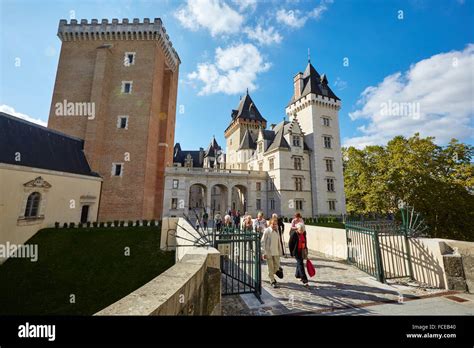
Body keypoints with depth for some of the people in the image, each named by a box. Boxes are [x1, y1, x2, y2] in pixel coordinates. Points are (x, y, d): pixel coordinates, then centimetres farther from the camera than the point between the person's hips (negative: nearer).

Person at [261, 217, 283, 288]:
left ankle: (271, 276, 36)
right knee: (271, 268, 4)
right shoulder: (267, 231, -12)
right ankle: (272, 281, 20)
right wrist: (264, 253, -13)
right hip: (269, 252, -5)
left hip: (276, 252, 5)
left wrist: (280, 251, 12)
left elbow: (278, 242, 14)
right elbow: (263, 242, -11)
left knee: (277, 266, 10)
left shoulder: (277, 231, 6)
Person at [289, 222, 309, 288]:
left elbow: (305, 242, 13)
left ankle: (297, 275, 43)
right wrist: (292, 253, -10)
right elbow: (290, 244, -12)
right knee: (301, 265, -8)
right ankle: (304, 281, -4)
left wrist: (306, 250, 15)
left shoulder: (304, 234, -1)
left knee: (299, 263, 22)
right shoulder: (294, 235, -19)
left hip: (302, 251, 7)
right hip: (297, 252, -7)